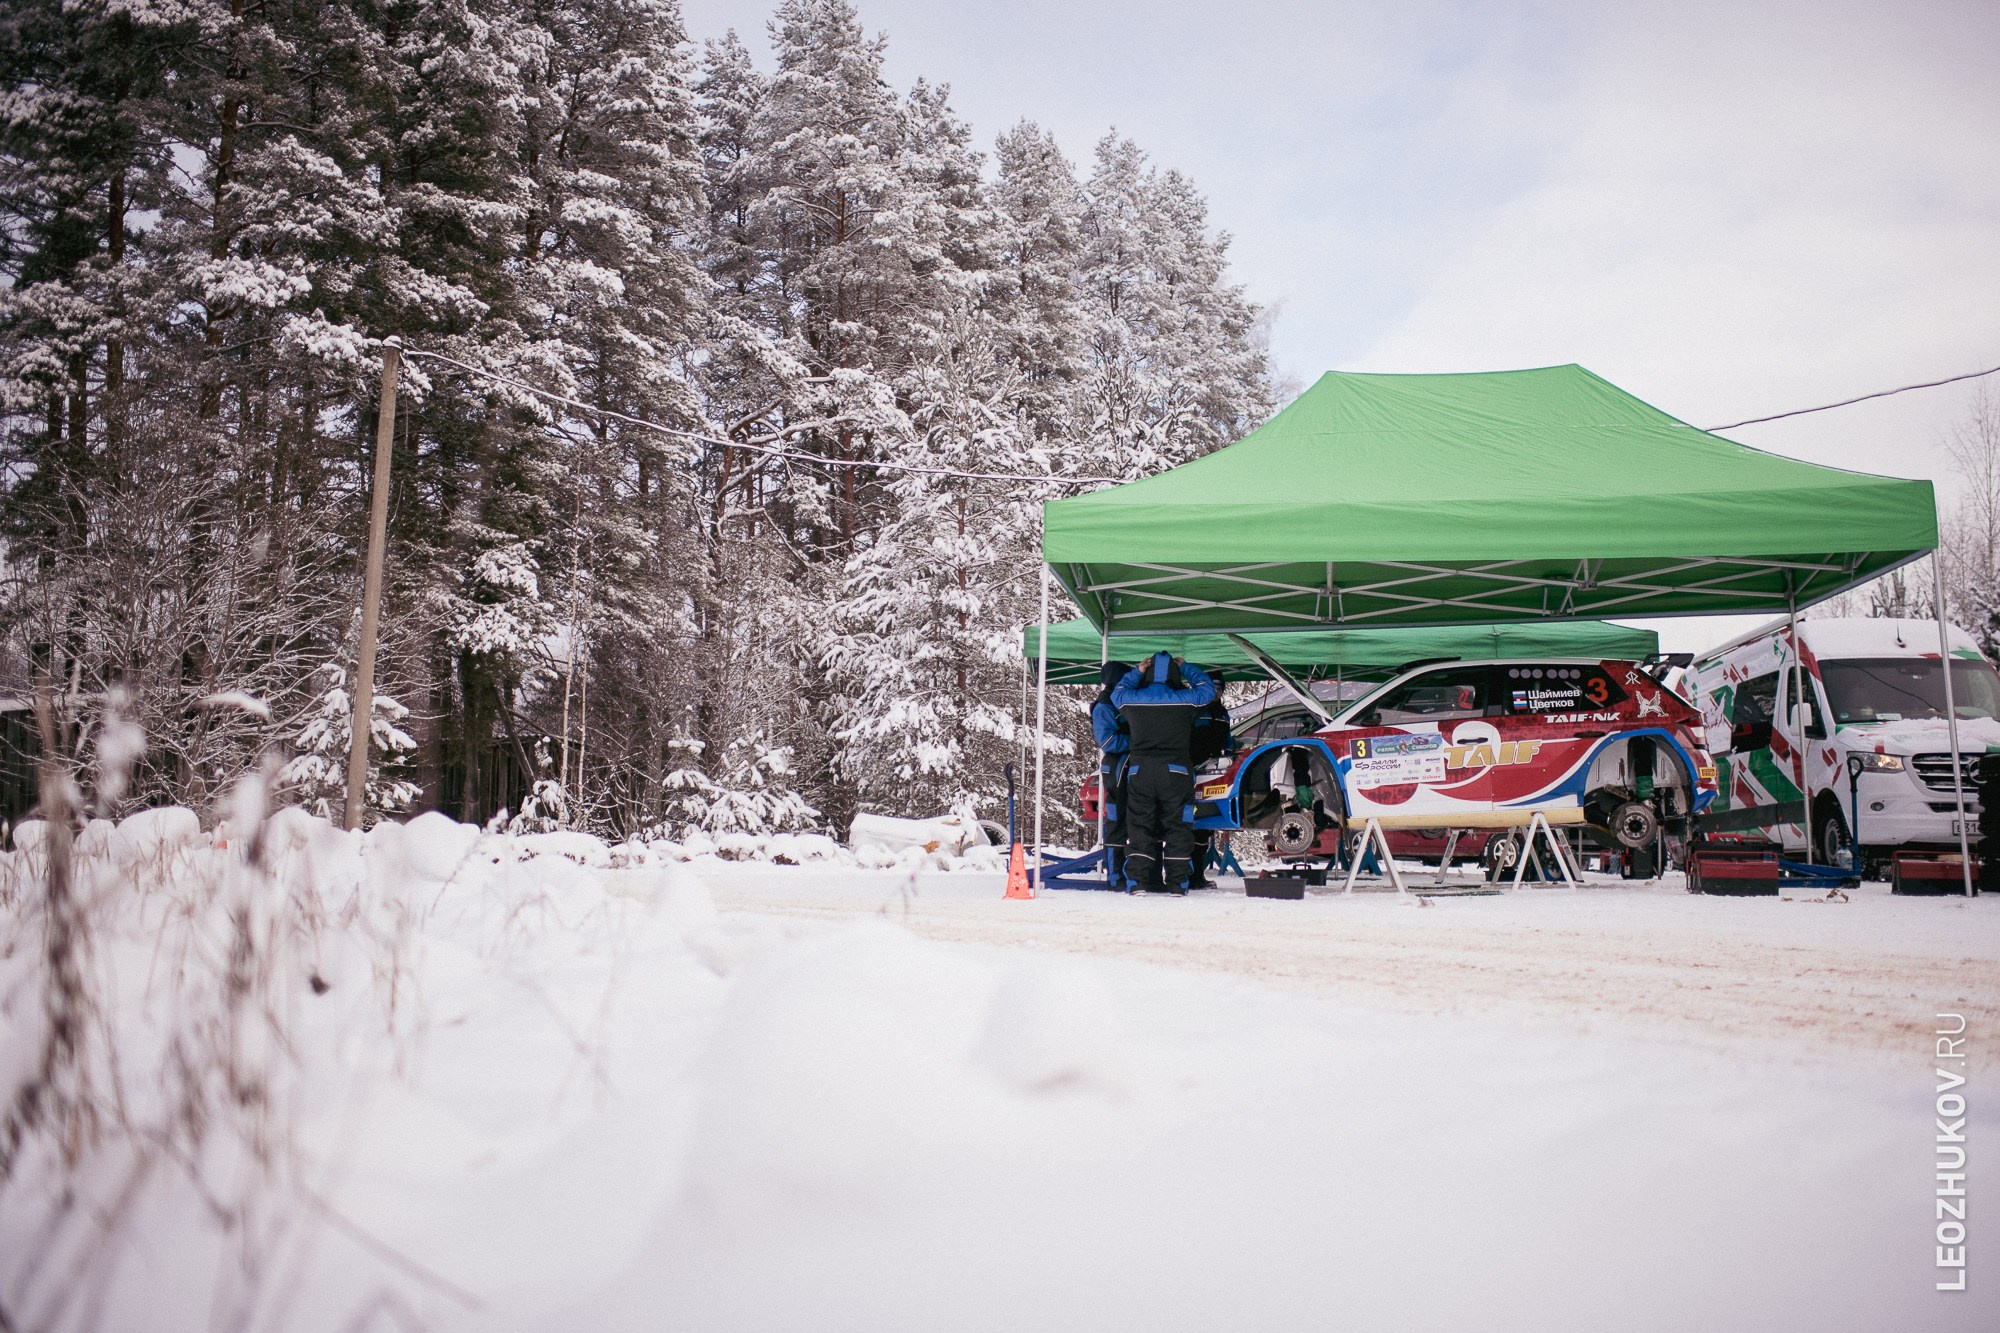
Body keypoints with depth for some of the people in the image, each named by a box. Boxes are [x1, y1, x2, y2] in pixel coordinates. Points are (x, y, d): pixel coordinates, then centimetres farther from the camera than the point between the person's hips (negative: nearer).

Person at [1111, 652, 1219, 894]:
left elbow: (1118, 692, 24)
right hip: (1176, 772, -1)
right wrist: (1185, 668, 24)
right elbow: (1207, 688, 16)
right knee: (1177, 828, 5)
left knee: (1139, 826, 6)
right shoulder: (1185, 700, -4)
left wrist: (1138, 672, 25)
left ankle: (1138, 881, -1)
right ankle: (1176, 883, 1)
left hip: (1139, 772, 2)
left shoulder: (1131, 699, 0)